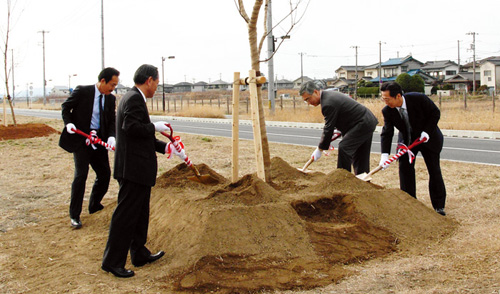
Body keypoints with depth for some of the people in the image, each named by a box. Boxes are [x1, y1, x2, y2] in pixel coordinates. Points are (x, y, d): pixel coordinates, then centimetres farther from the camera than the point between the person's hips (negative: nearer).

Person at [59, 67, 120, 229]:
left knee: (105, 174, 9)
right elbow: (65, 107, 3)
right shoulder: (82, 91, -7)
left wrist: (111, 136, -11)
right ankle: (74, 215, 0)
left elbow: (111, 121, 7)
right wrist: (68, 123, -14)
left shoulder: (110, 99, 7)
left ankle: (94, 205, 32)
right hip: (80, 138, -5)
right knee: (81, 174, -12)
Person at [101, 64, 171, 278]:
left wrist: (164, 146, 15)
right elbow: (131, 127, -28)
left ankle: (139, 254, 30)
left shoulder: (133, 98, 18)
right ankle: (112, 261, 4)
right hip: (133, 167, -11)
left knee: (140, 214, 18)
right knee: (125, 214, -4)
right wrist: (154, 127, -15)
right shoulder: (134, 99, -14)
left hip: (137, 167, 11)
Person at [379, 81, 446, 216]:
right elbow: (387, 133, -20)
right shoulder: (387, 111, -19)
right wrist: (385, 154, -32)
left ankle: (439, 206, 12)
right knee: (405, 169, -8)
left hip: (428, 138, -2)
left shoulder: (418, 99, -27)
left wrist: (426, 131, -23)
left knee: (434, 171, 1)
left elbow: (435, 113, -14)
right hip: (406, 141, 2)